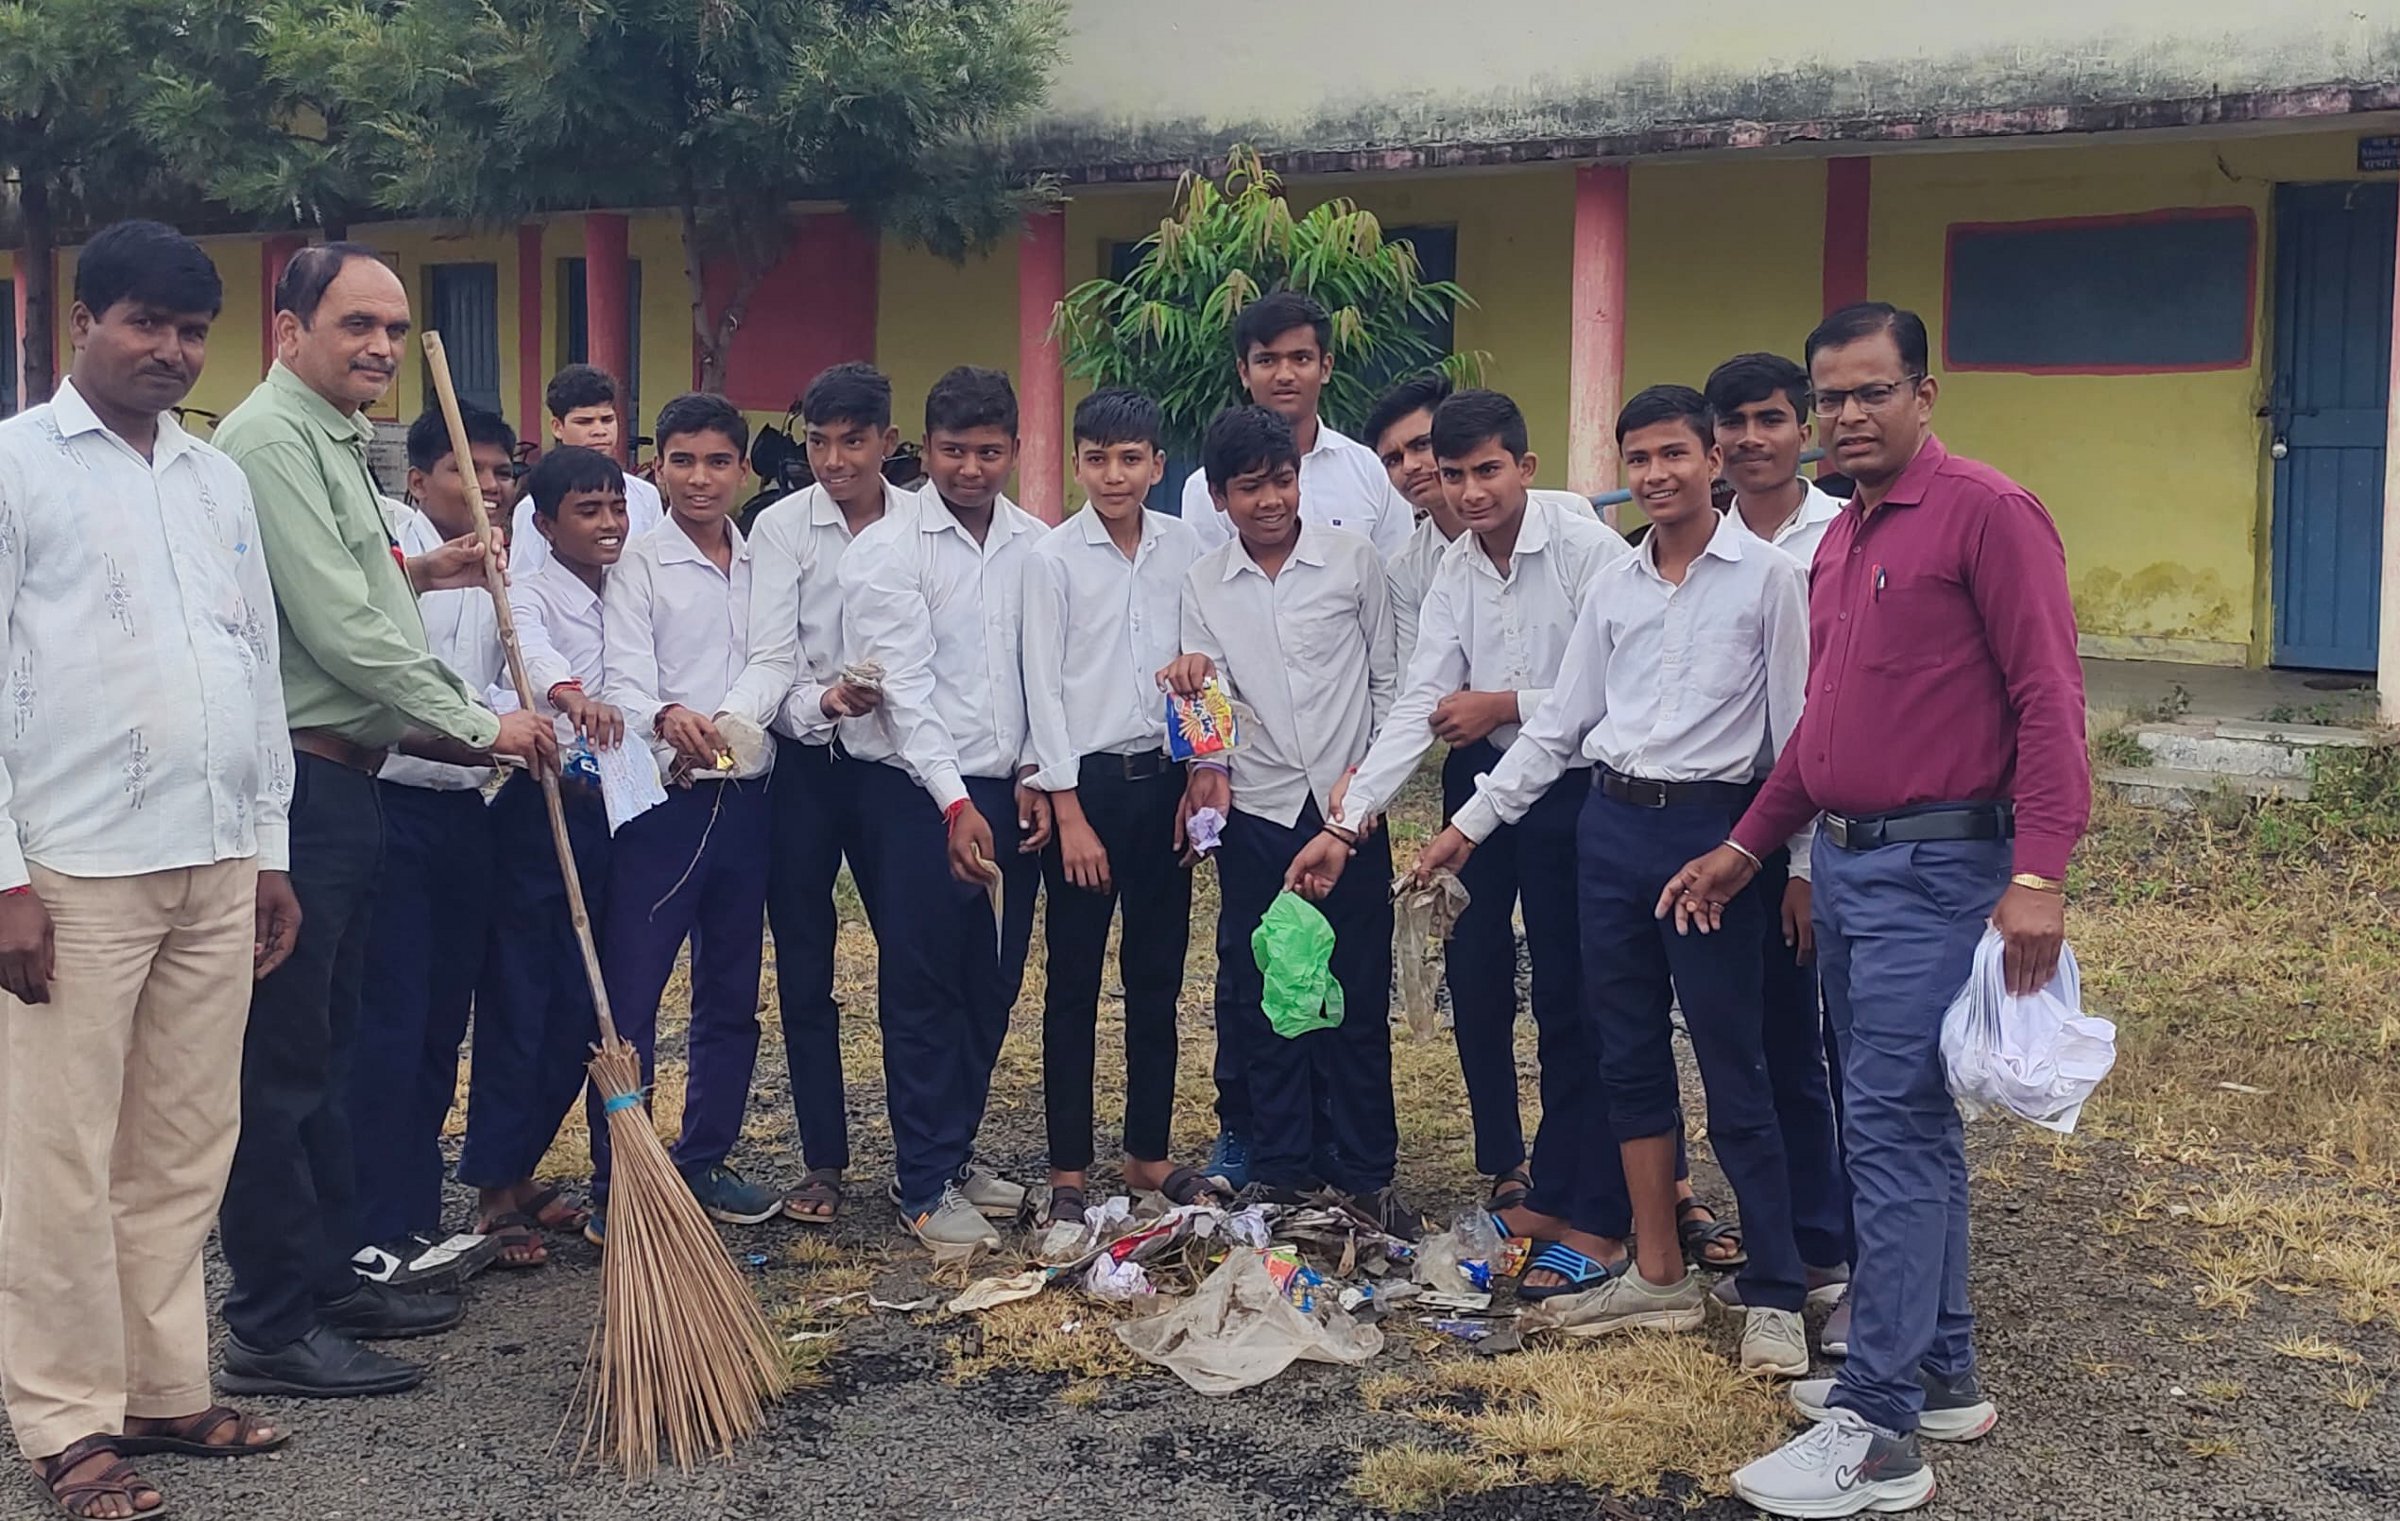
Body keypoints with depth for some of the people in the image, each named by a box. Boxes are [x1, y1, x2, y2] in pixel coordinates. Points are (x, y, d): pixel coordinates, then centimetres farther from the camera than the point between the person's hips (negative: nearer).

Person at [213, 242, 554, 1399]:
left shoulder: (332, 441, 18)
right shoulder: (271, 440, -14)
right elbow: (339, 629, -19)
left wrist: (412, 573, 14)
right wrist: (478, 724, -12)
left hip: (345, 782, 10)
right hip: (295, 781, -10)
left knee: (325, 1046, 16)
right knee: (281, 1057, -4)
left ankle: (330, 1276, 27)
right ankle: (271, 1330, 4)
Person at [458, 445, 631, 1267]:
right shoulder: (530, 592, -7)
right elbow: (531, 646, -29)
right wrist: (566, 690, -51)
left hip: (604, 809, 6)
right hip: (537, 807, -6)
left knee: (579, 1005, 10)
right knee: (517, 998, -3)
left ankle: (519, 1168, 22)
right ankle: (493, 1190, 5)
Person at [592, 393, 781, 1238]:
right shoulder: (636, 566, -2)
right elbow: (624, 681, -13)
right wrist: (667, 719, -34)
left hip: (744, 800, 5)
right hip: (660, 801, -5)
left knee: (732, 998, 13)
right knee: (629, 998, -3)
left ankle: (705, 1162, 26)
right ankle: (614, 1184, 5)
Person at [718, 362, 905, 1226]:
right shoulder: (781, 527, -2)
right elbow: (771, 658, -12)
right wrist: (824, 704, -31)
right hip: (803, 764, 0)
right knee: (804, 966, 6)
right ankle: (824, 1160, 17)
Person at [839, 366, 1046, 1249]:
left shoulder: (1037, 546, 6)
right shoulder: (888, 551, -8)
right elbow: (906, 688, -15)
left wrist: (1036, 774, -1)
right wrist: (956, 804, -22)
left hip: (1010, 791, 5)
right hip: (918, 793, -5)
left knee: (993, 985, 12)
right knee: (922, 991, 1)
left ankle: (956, 1151, 27)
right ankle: (926, 1186, 10)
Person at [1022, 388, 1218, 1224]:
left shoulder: (1184, 548, 4)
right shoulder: (1053, 557, -5)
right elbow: (1044, 688, -6)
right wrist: (1070, 813, -10)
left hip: (1163, 776, 3)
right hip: (1087, 779, -3)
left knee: (1157, 979, 11)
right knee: (1075, 983, 4)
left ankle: (1149, 1152, 23)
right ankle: (1068, 1168, 13)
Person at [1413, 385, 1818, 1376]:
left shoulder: (1768, 577, -3)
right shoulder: (1613, 588, 11)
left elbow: (1797, 728, -3)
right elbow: (1561, 724, 15)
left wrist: (1803, 864, -6)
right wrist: (1471, 823, 11)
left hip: (1711, 826, -5)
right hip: (1611, 823, 6)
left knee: (1733, 1068, -3)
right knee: (1629, 1055, 9)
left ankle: (1775, 1294, 6)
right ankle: (1659, 1275, 19)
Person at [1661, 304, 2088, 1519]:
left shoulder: (1986, 513, -10)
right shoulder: (1839, 539, 16)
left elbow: (2049, 700, -15)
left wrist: (2039, 874, -22)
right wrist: (1745, 848, 20)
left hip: (1939, 869, -9)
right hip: (1846, 864, 9)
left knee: (1891, 1127, -9)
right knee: (1906, 1125, 15)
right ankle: (1940, 1374, 26)